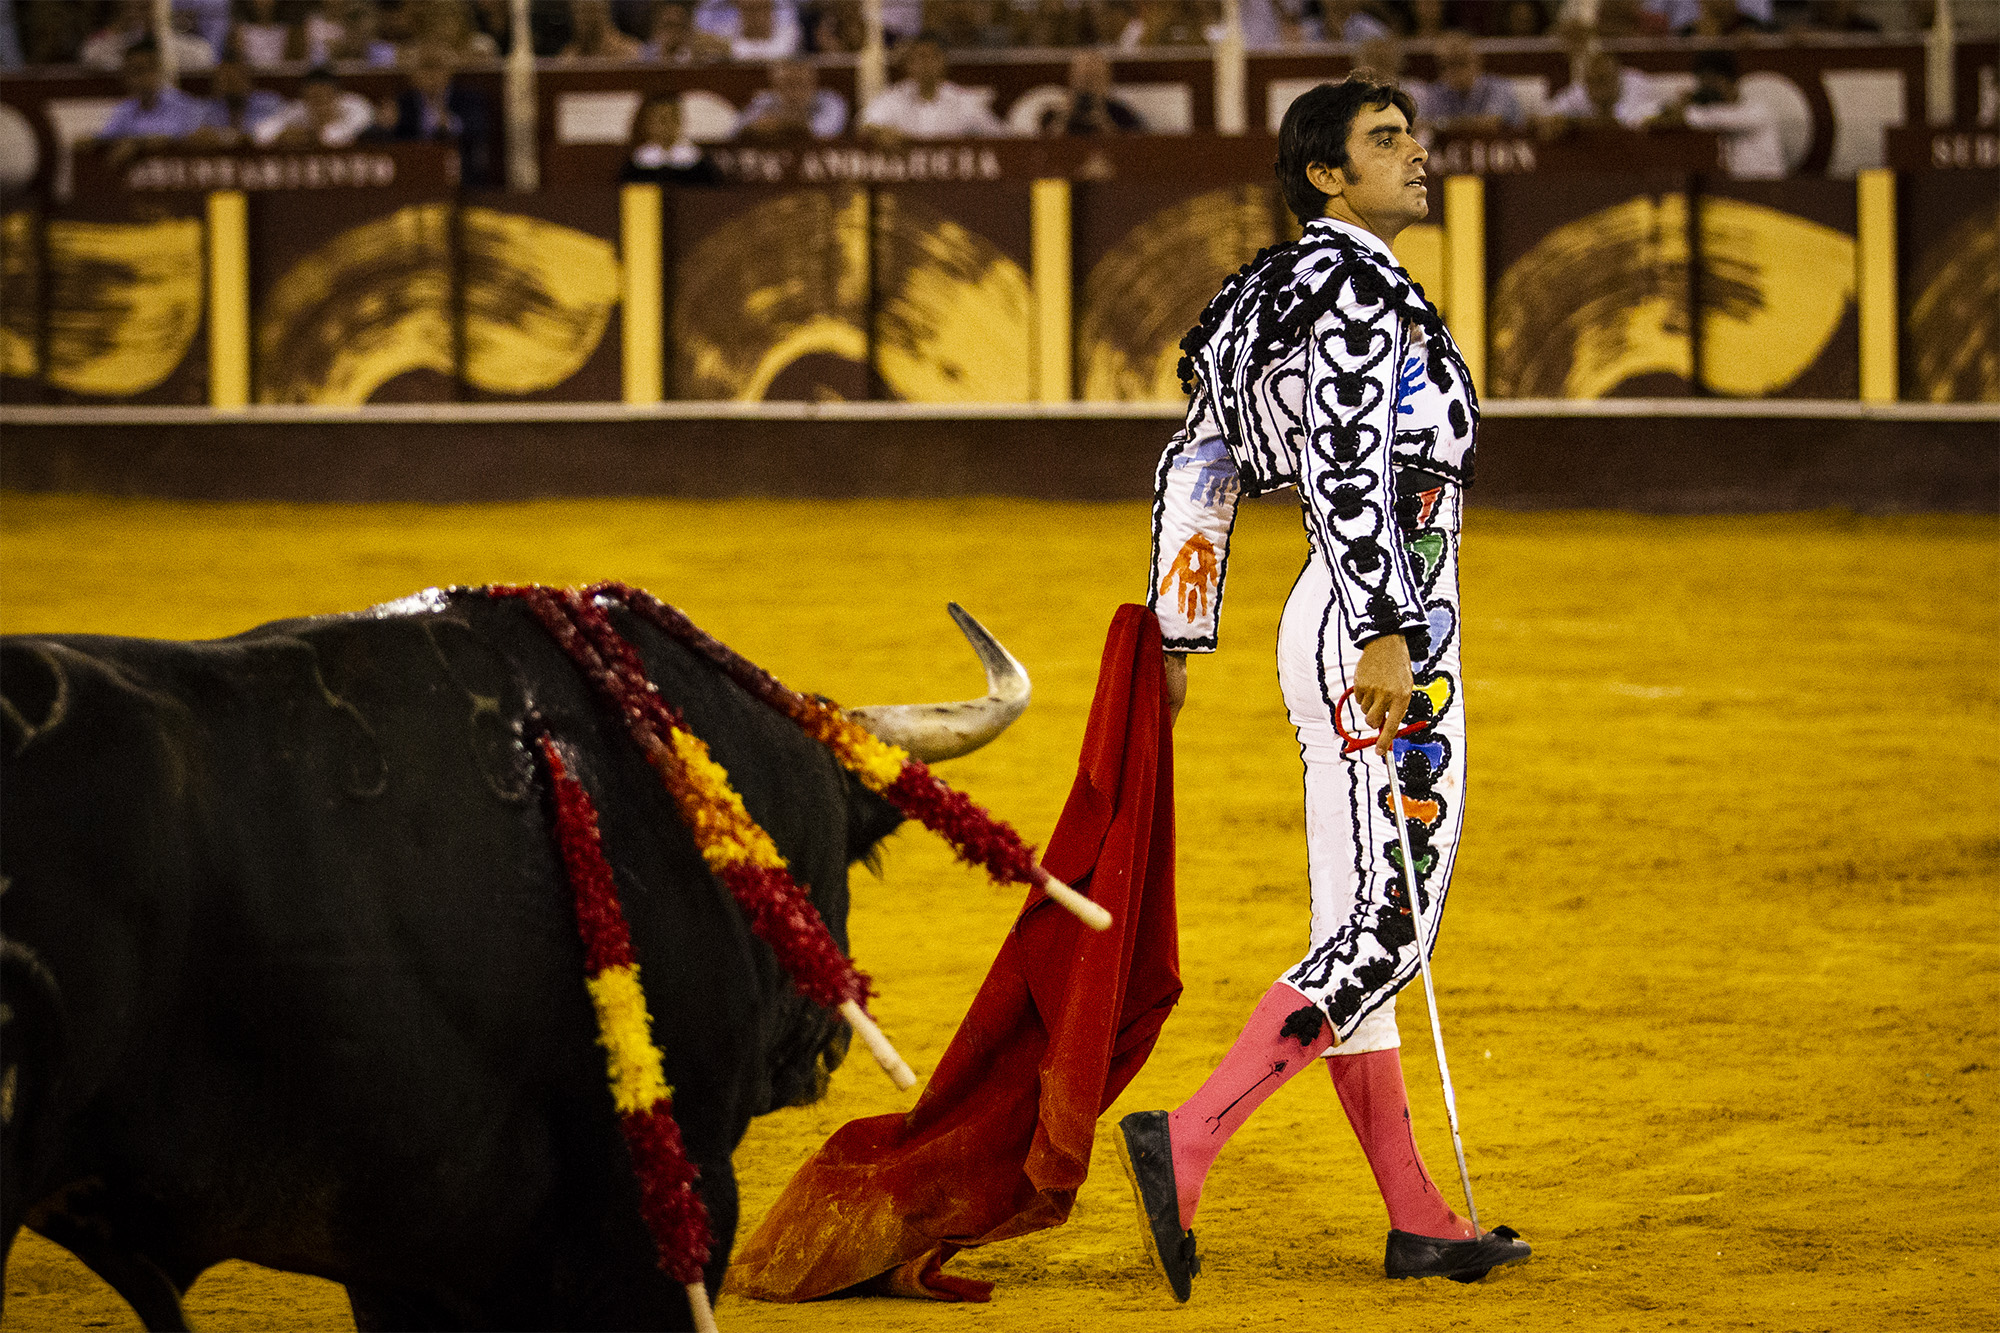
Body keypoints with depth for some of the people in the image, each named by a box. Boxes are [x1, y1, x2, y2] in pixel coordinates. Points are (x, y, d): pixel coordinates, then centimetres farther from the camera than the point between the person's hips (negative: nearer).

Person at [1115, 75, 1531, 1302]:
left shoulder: (1281, 293, 17)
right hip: (1381, 630, -10)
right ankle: (1189, 1140, -20)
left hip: (1332, 635, 10)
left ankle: (1418, 1220, 12)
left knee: (1360, 931, 9)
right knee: (1388, 929, -12)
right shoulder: (1356, 288, -12)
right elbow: (1348, 472, -23)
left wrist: (1180, 637, 21)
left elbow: (1196, 468, 19)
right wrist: (1387, 636, -28)